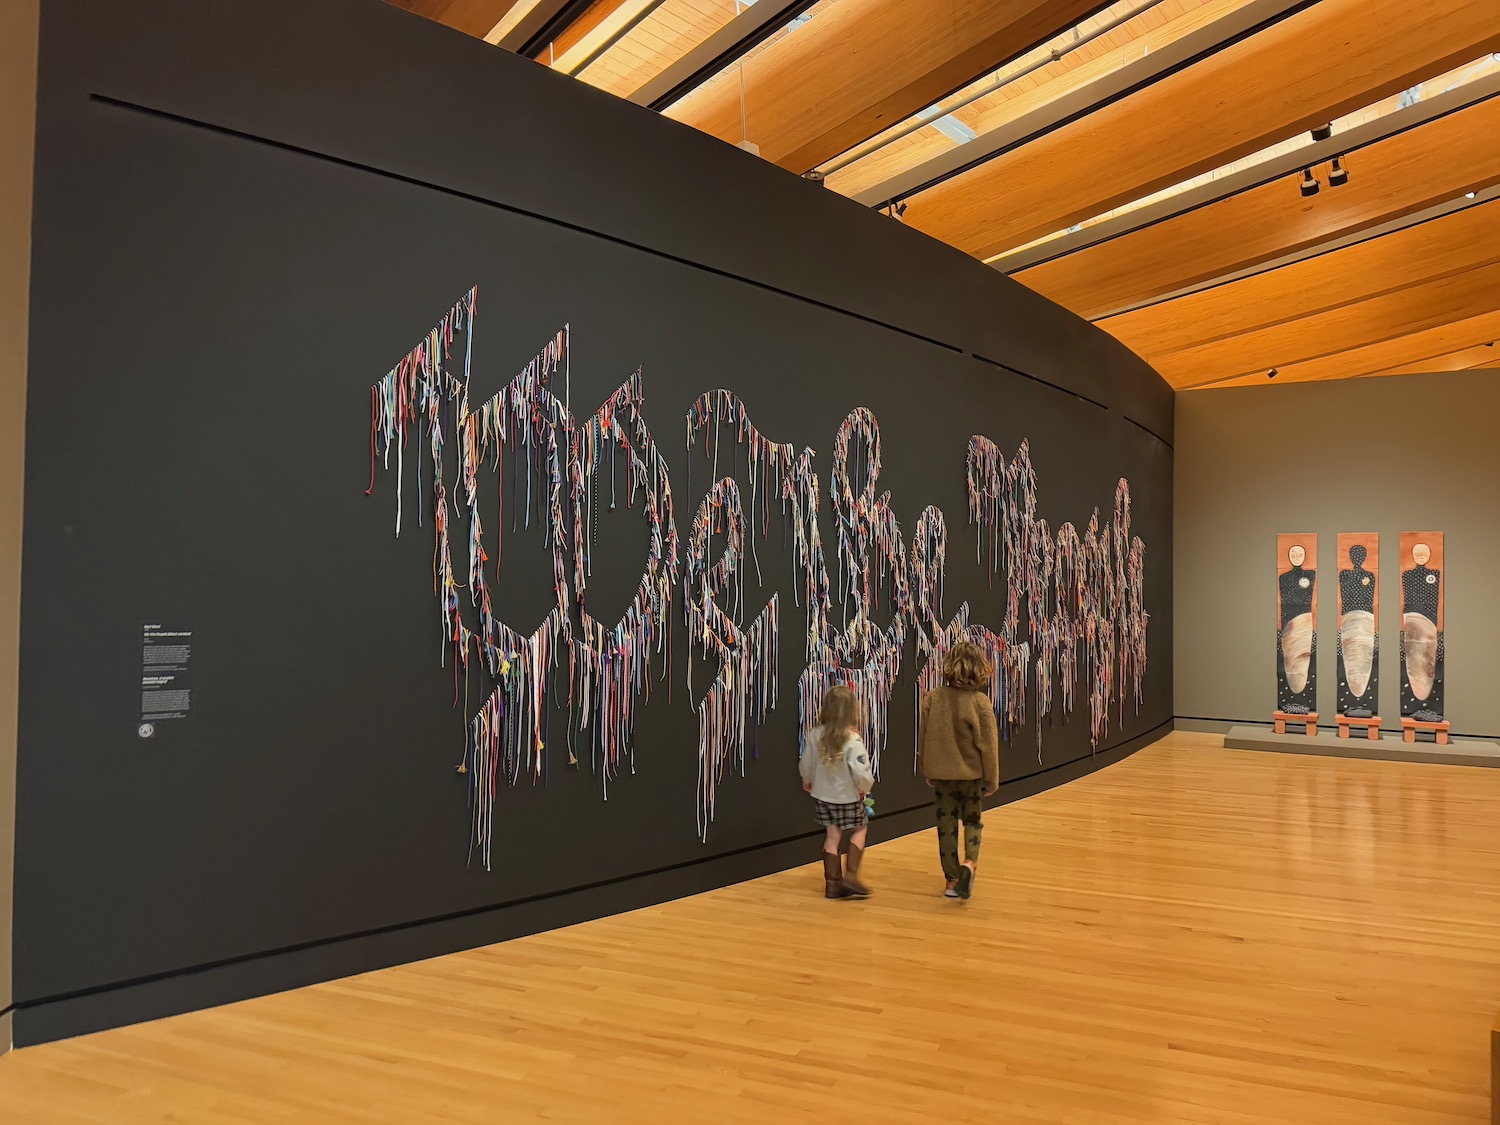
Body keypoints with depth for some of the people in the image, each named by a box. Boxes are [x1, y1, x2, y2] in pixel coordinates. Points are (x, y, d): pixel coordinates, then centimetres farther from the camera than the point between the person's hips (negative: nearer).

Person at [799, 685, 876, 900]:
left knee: (832, 836, 13)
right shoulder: (853, 741, -25)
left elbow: (806, 764, 2)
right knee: (859, 830, 16)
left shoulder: (816, 735, -9)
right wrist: (866, 787, -5)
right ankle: (850, 874, 6)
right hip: (847, 796, -4)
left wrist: (807, 781, 23)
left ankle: (833, 882, 16)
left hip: (822, 794, 4)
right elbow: (861, 773, -28)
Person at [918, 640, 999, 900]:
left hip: (942, 773, 2)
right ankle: (970, 862, -7)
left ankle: (952, 878, 17)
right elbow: (988, 745, -11)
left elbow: (923, 738, 0)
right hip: (971, 773, -2)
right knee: (973, 820, 17)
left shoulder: (933, 698, -8)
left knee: (947, 824, 12)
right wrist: (992, 780, 2)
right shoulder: (980, 702, -16)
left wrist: (927, 771, 14)